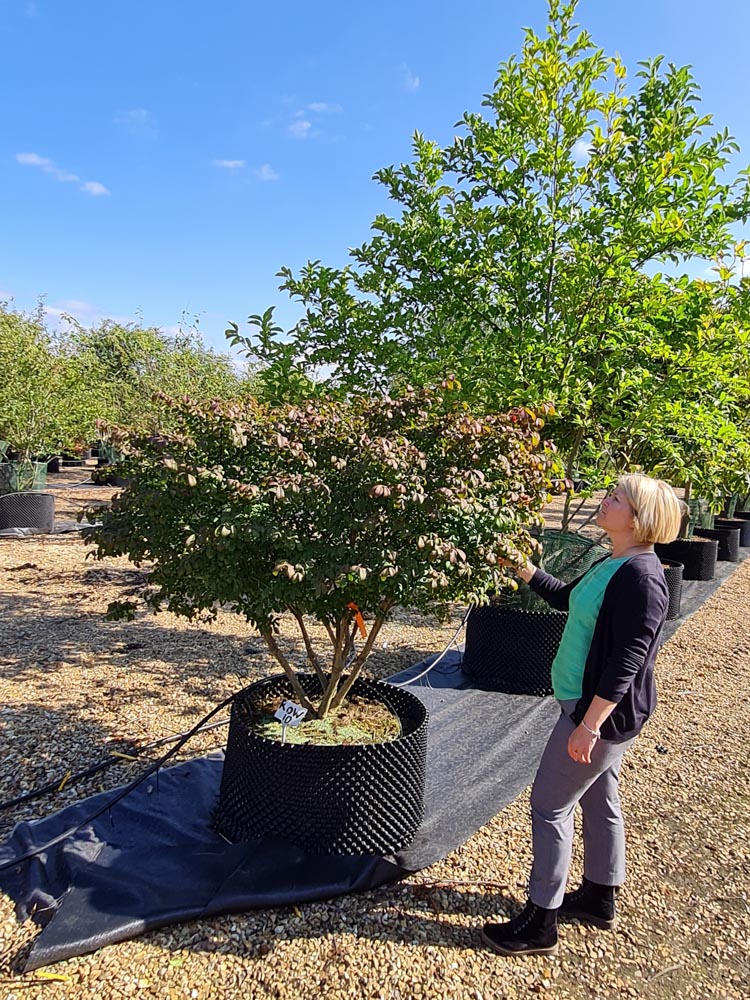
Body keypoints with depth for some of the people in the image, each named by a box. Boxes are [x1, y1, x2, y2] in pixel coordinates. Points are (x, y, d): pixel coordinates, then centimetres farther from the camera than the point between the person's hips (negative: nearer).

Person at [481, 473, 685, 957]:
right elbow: (566, 597, 20)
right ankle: (599, 898, 41)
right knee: (600, 800, 22)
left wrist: (589, 724, -25)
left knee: (549, 807, 1)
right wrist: (526, 570, 10)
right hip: (596, 704, 10)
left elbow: (627, 661, -26)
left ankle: (540, 922, 16)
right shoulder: (613, 564, 6)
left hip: (606, 711, -10)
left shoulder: (642, 579, -24)